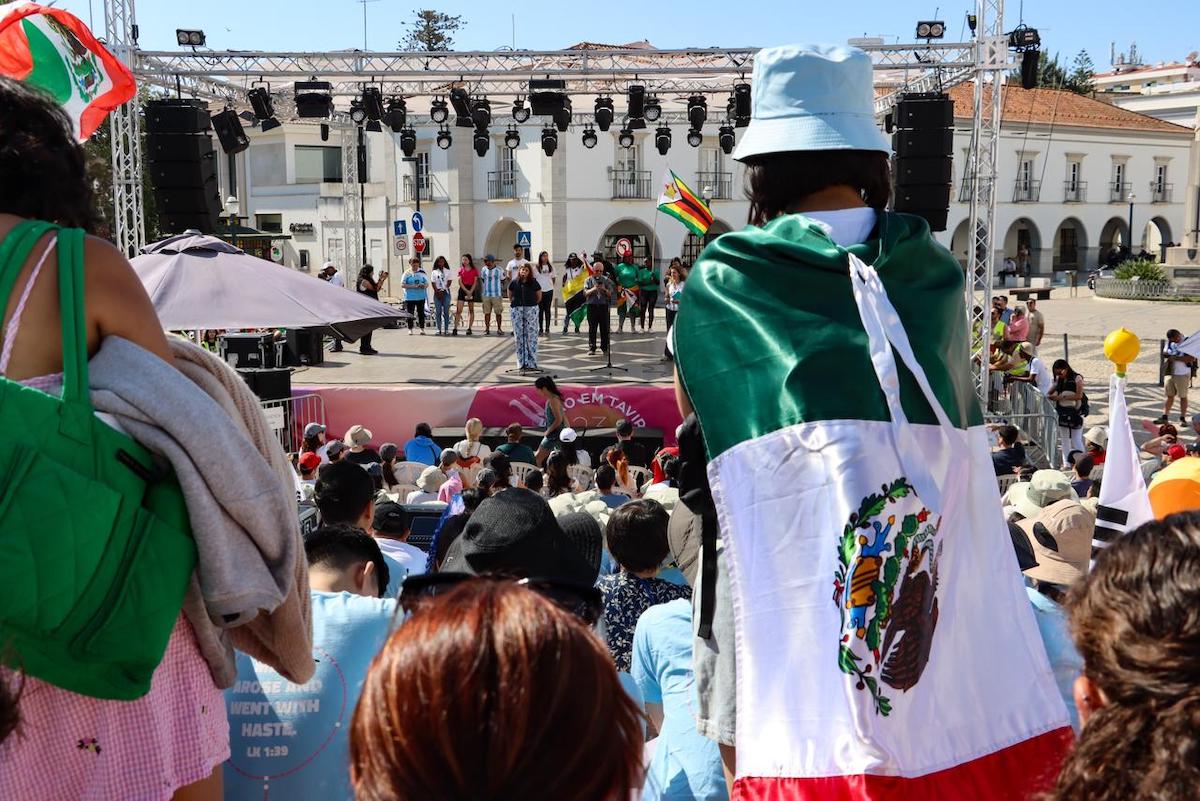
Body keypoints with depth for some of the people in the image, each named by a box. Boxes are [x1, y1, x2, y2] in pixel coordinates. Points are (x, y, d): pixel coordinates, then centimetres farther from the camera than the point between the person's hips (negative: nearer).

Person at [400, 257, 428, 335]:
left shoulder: (422, 272, 7)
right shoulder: (407, 273, -1)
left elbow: (427, 284, 11)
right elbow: (403, 285, -7)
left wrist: (424, 286, -14)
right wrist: (414, 286, -17)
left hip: (421, 297, 2)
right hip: (410, 297, -2)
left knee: (421, 313, 4)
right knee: (410, 313, 3)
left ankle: (422, 328, 11)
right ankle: (410, 329, 11)